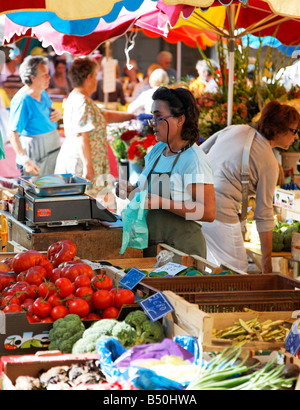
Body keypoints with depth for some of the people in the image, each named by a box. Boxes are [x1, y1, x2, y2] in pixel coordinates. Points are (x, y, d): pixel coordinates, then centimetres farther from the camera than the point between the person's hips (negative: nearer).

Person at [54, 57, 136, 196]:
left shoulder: (75, 97, 17)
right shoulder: (83, 103, -16)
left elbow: (105, 116, 26)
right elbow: (82, 137, -22)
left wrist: (132, 116, 28)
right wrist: (88, 166, -22)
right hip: (80, 162, -11)